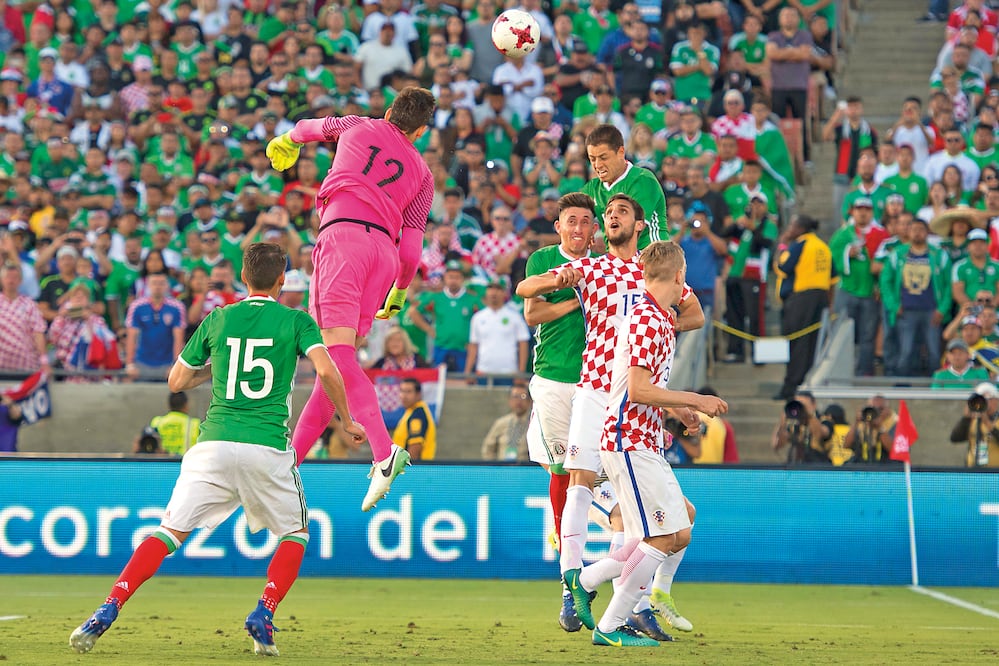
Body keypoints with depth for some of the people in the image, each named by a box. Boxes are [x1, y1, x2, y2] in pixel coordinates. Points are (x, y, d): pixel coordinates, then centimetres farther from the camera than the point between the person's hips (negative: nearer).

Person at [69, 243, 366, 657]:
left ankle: (107, 612, -12)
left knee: (170, 532, 3)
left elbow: (177, 381, 17)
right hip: (269, 448, -2)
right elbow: (326, 370, -10)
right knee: (295, 533, 19)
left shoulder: (218, 320, 12)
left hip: (214, 443, 2)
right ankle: (263, 616, -1)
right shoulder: (296, 321, 5)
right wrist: (347, 421, 3)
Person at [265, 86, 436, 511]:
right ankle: (290, 457, 8)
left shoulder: (358, 127, 20)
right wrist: (400, 292, 31)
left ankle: (384, 451, -35)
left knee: (338, 352, -18)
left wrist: (289, 140, 65)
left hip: (344, 234, -4)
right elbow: (411, 250, 15)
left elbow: (314, 127, 43)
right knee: (341, 357, 9)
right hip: (383, 248, 4)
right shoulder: (422, 174, 22)